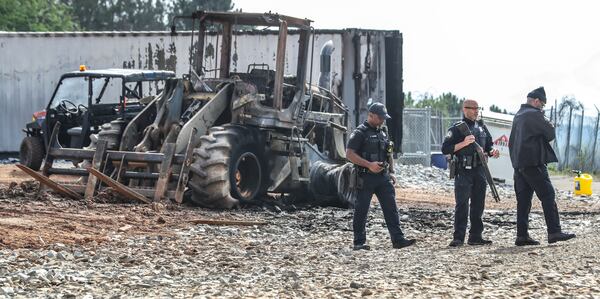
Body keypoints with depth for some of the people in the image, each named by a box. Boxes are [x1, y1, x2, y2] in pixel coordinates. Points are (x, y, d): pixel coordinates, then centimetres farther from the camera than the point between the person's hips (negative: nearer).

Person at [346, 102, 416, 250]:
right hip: (366, 178, -6)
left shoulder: (382, 133, 16)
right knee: (361, 211, 1)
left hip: (383, 177, 7)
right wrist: (369, 165, -21)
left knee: (391, 208, -1)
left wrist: (390, 173, 18)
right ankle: (359, 242, 8)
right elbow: (349, 154, -15)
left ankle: (398, 239, -4)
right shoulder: (360, 133, -7)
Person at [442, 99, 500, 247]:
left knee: (478, 205, 8)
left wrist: (492, 152, 0)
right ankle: (458, 238, -7)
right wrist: (464, 143, -19)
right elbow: (445, 149, -8)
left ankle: (475, 236, 14)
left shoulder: (482, 127, 14)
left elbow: (488, 145, 23)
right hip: (463, 172, -6)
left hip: (479, 170, 6)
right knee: (462, 205, -8)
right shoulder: (457, 128, -3)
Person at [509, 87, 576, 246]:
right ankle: (554, 232, -10)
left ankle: (522, 235, 5)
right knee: (547, 195, -6)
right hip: (533, 163, -9)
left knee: (523, 199, 7)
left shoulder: (518, 116, 18)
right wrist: (550, 126, 11)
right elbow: (550, 134, -7)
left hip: (519, 164, 9)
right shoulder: (535, 115, -10)